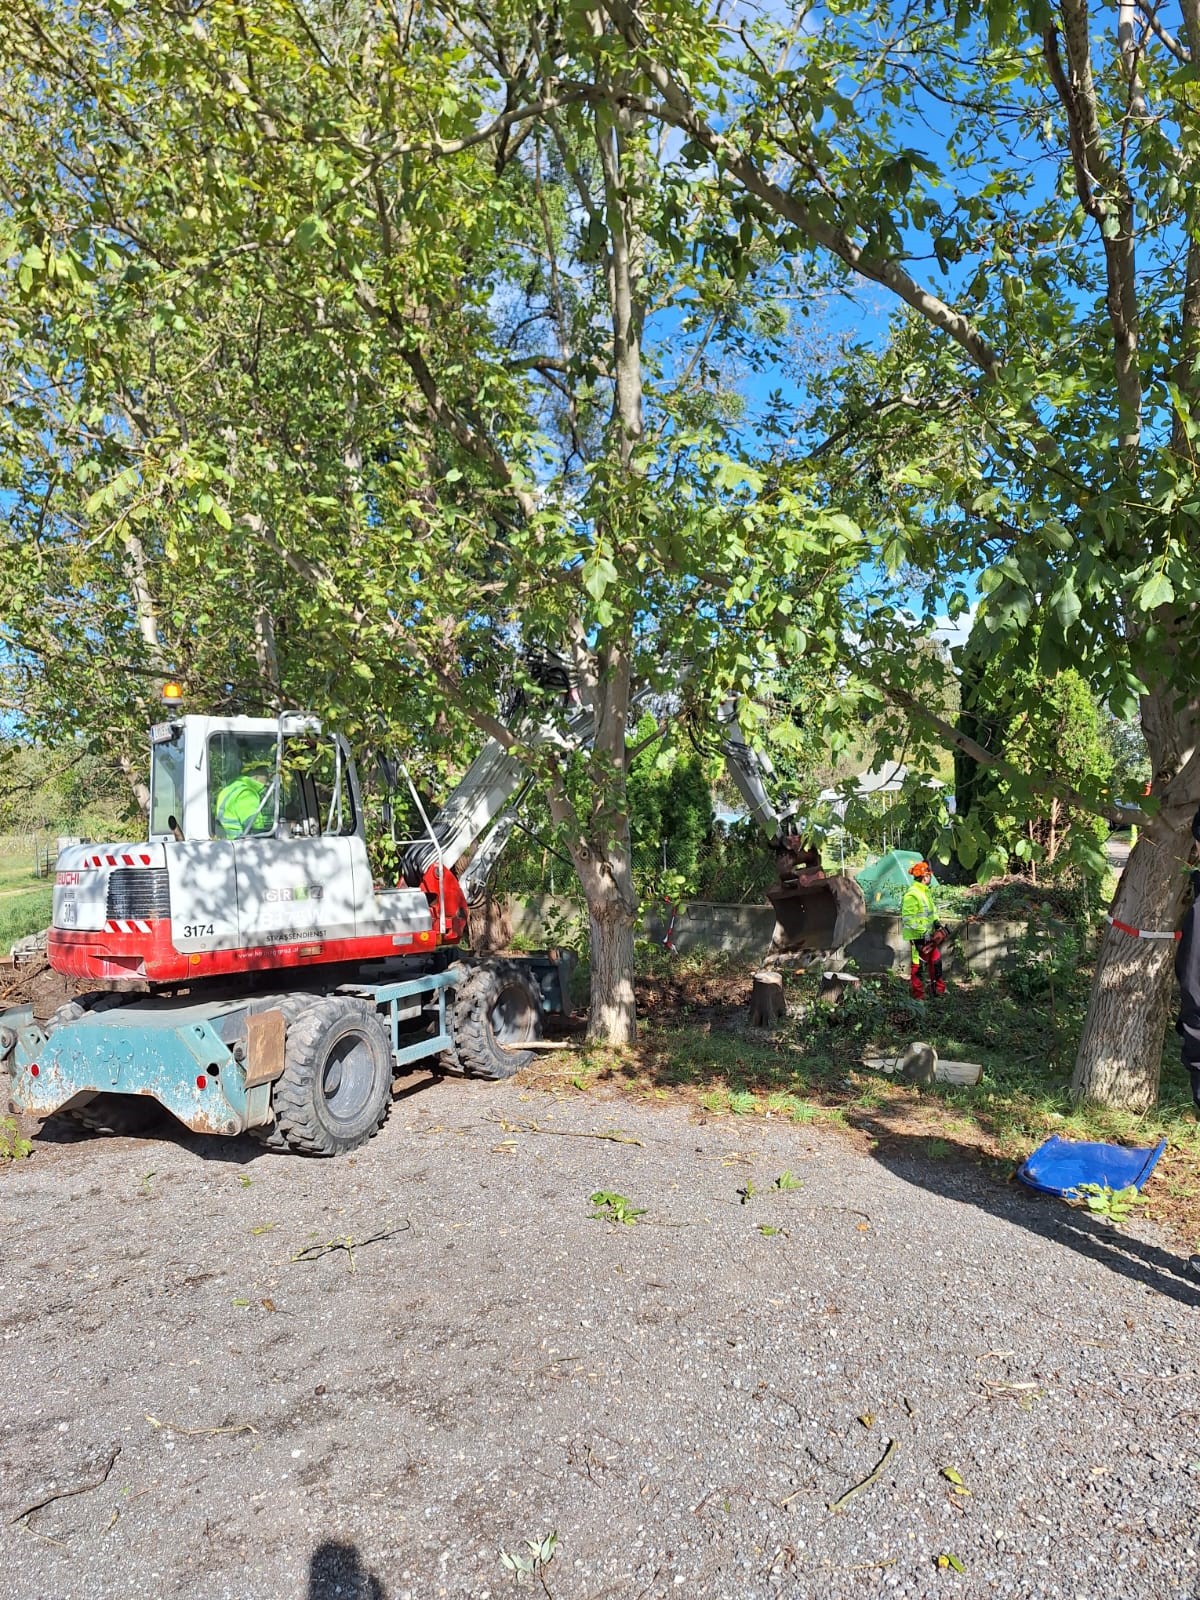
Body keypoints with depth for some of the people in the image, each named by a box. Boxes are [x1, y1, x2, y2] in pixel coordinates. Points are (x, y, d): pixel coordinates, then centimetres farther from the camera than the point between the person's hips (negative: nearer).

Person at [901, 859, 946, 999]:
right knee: (917, 964, 0)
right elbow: (909, 918, -24)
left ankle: (939, 989, 32)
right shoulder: (912, 895, -21)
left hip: (928, 935, 10)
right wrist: (922, 932, -23)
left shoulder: (926, 891, 11)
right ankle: (918, 995, 8)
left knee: (935, 960, 18)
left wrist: (937, 923, 10)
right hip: (917, 937, -10)